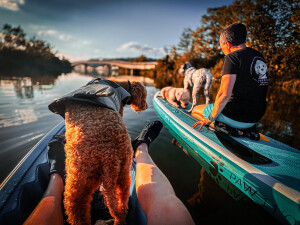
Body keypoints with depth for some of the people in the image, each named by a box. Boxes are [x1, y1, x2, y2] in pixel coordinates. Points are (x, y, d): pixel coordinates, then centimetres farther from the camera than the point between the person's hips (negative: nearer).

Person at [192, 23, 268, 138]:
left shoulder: (233, 57, -14)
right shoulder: (259, 57, 11)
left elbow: (224, 94, -24)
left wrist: (211, 118, -12)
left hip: (238, 118, -8)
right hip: (256, 118, 8)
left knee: (196, 110, 13)